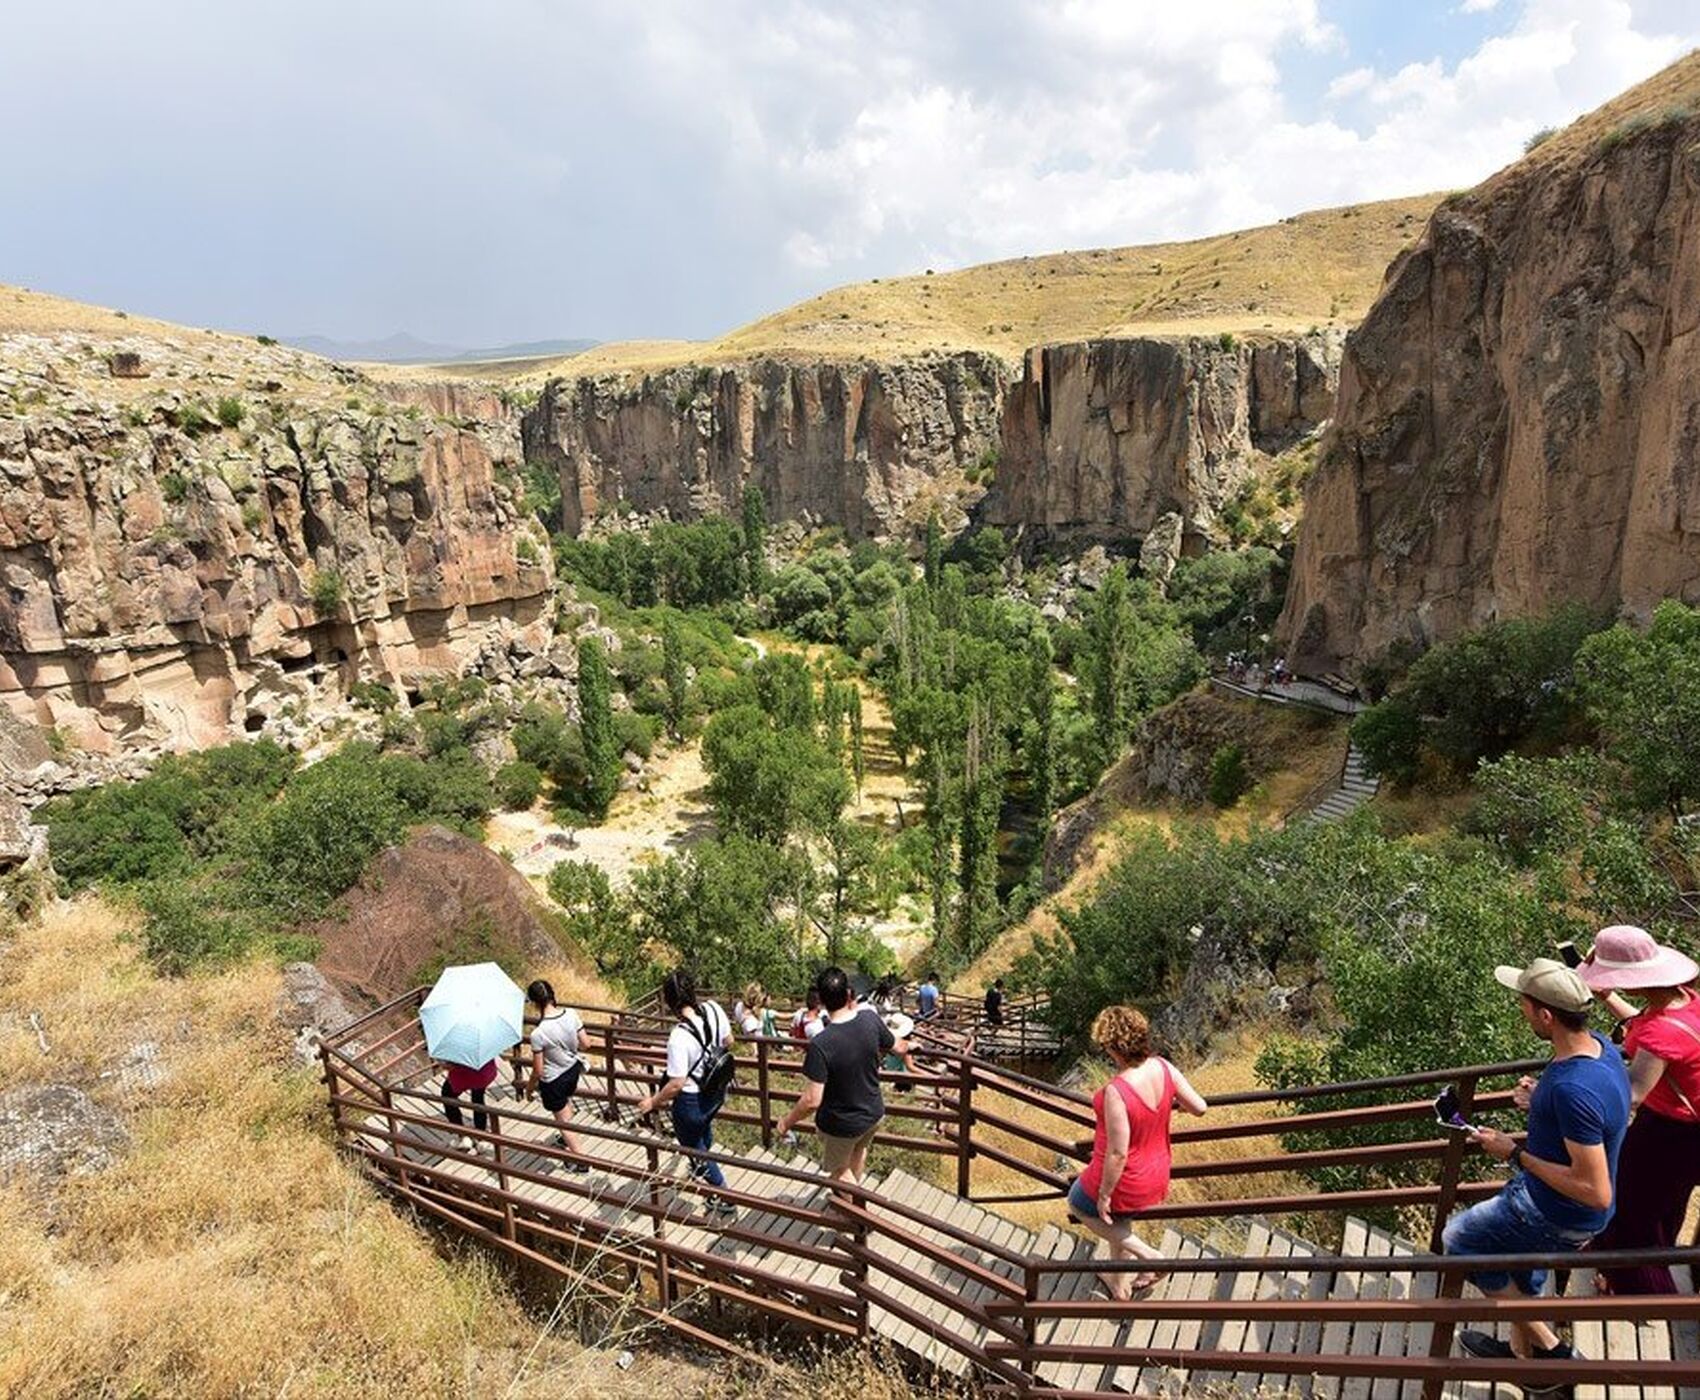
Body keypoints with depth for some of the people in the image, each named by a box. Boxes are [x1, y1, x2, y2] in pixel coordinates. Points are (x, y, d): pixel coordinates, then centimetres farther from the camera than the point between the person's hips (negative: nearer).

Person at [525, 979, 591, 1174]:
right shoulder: (571, 1014, -19)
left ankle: (581, 1161, 30)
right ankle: (567, 1138, 60)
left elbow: (538, 1070, -21)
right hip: (573, 1069, 6)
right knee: (567, 1104, 35)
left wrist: (530, 1086, 0)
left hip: (553, 1081, -6)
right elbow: (584, 1044, -5)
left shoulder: (538, 1033, -32)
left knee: (563, 1121, 17)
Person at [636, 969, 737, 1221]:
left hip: (692, 1100, -7)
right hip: (717, 1090, 7)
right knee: (704, 1128, 37)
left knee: (692, 1146, 20)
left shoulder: (679, 1037, -35)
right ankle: (702, 1167, 66)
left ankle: (725, 1199, 31)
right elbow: (728, 1042, -1)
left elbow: (677, 1084, -27)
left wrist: (653, 1101, -10)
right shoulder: (714, 1008, -19)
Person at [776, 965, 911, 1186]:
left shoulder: (820, 1045, -33)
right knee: (859, 1149, 36)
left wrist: (786, 1122, -11)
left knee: (840, 1169, 25)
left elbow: (812, 1100, -29)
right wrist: (909, 1046, 25)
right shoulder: (871, 1021, -19)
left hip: (840, 1125, -5)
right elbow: (898, 1047, 1)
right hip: (874, 1113, 5)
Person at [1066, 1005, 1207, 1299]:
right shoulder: (1162, 1067, -18)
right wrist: (1174, 1104, 16)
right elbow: (1200, 1107, -5)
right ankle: (1120, 1285, 51)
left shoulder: (1116, 1091, -37)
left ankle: (1147, 1255, 18)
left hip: (1124, 1181, -6)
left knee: (1078, 1203, 25)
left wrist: (1104, 1194, -14)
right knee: (1119, 1219, 33)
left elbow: (1117, 1153, -29)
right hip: (1157, 1178, 7)